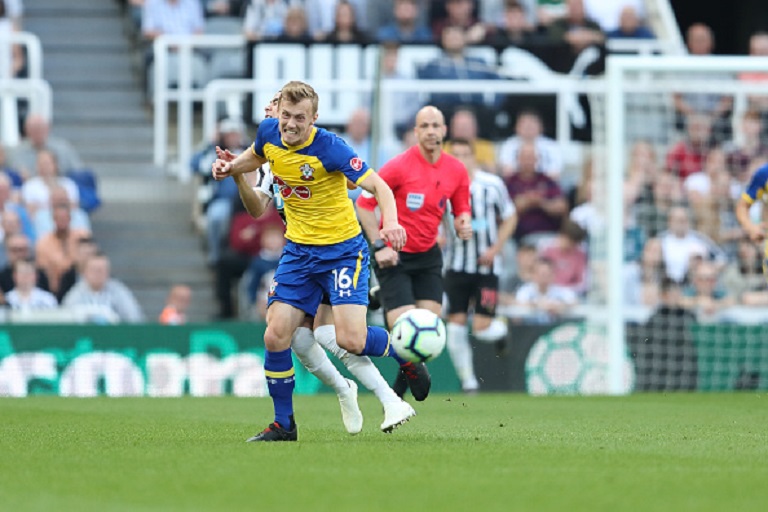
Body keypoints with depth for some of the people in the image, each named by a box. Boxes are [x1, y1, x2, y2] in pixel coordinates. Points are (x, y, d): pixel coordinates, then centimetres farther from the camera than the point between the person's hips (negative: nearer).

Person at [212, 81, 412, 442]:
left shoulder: (329, 148, -23)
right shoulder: (269, 133, -5)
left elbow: (378, 186, -26)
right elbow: (256, 157, 20)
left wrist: (390, 222, -45)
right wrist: (230, 166, -1)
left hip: (342, 249, -5)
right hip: (298, 251, 5)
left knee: (350, 340, -18)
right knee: (276, 335, -5)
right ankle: (283, 425, 11)